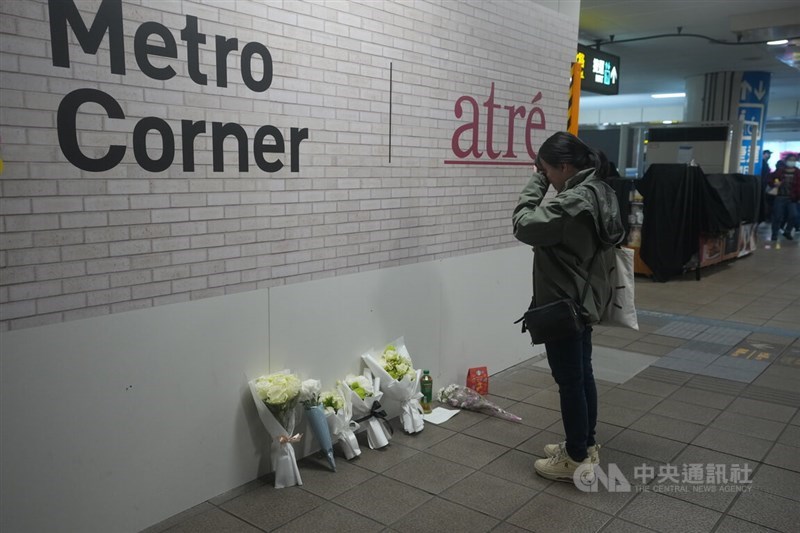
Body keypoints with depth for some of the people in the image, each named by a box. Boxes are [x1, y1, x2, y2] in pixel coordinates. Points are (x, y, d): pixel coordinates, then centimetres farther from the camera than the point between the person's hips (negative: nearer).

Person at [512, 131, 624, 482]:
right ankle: (586, 445, 33)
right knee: (582, 375, 19)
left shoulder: (574, 201, -25)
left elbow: (524, 225, -21)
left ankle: (577, 459, 16)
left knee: (569, 381, 2)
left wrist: (536, 182, -13)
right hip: (585, 301, 10)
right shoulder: (600, 191, 7)